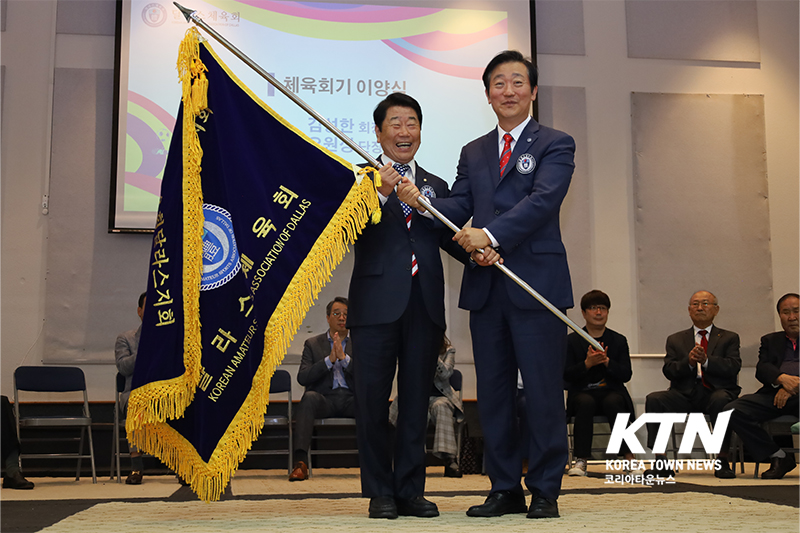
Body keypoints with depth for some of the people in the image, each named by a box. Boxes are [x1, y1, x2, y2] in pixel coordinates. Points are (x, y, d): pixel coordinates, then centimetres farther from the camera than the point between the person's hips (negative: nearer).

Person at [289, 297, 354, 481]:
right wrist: (329, 359, -10)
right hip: (324, 398, 0)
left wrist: (344, 358, -11)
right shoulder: (312, 344, 16)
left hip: (351, 398, 0)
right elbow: (302, 378, 1)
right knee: (309, 397, -36)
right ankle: (300, 462, -44)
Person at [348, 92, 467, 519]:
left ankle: (410, 490, 17)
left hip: (425, 306, 4)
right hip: (377, 303, -3)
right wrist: (379, 194, -24)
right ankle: (380, 492, 13)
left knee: (417, 401, 8)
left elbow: (450, 238, 7)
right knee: (372, 400, 1)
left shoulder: (436, 187, 19)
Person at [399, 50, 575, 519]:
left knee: (543, 392, -1)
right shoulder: (473, 153, 20)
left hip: (537, 282, -5)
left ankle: (545, 492, 10)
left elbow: (543, 199, -12)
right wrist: (420, 201, -12)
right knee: (493, 392, 8)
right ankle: (505, 489, 19)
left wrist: (490, 234, -22)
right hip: (485, 287, 5)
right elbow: (458, 208, 8)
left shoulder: (555, 144, 5)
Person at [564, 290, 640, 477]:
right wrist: (587, 363, -18)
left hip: (611, 391, 1)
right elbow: (567, 375, -2)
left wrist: (607, 361, -15)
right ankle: (581, 460, -33)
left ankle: (630, 458, -34)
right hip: (582, 392, 0)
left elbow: (626, 375, 1)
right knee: (585, 403, -35)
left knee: (612, 402, -34)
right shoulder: (572, 340, 7)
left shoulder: (619, 340, 10)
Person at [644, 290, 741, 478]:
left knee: (722, 400, -37)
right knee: (654, 399, -26)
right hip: (685, 395, 2)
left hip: (715, 393, -2)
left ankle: (722, 461, -25)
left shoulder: (729, 338, 17)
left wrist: (706, 360, -18)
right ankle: (661, 463, -27)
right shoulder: (675, 340, 20)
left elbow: (733, 367, -2)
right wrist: (688, 362, -16)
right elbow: (668, 371, 5)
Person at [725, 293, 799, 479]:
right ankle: (778, 456, -11)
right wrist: (782, 378, -15)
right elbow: (761, 369, 8)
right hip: (775, 394, 4)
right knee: (732, 411, -23)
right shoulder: (770, 341, 27)